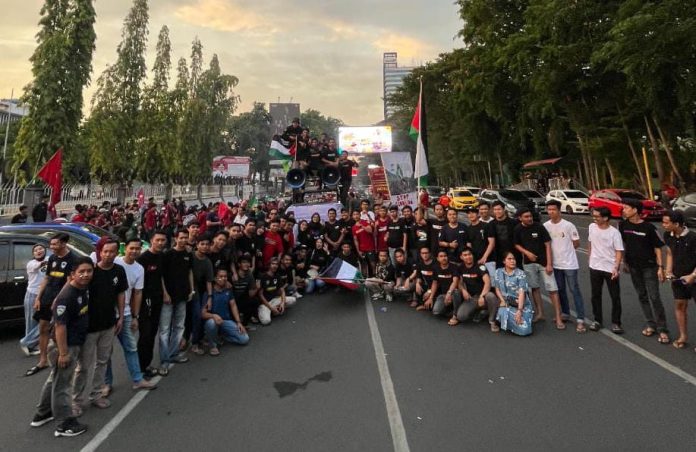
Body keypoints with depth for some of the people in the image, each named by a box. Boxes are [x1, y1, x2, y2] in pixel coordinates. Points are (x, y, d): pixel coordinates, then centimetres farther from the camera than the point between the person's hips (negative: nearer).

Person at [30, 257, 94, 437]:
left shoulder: (85, 288, -2)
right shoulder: (66, 296, -27)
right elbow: (60, 325, -26)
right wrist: (63, 352, -23)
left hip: (77, 342, 9)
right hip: (67, 345, -9)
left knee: (55, 379, 23)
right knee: (62, 383, 6)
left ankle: (42, 414, 41)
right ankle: (64, 424, 19)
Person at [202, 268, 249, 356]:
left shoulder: (228, 290, 2)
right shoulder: (210, 293, -14)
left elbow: (233, 306, 5)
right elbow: (203, 313, -17)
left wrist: (239, 322, -5)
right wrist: (213, 316, -38)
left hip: (227, 321, 4)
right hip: (214, 321, -4)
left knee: (245, 339, -10)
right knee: (211, 322, -41)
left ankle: (222, 335, 15)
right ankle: (213, 345, -12)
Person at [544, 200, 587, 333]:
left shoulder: (568, 225, -12)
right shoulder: (545, 226, -1)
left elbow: (576, 243, -3)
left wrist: (565, 250, 3)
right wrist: (558, 250, 3)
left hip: (569, 264, -4)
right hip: (555, 264, 4)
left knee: (575, 290, -2)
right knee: (560, 290, 15)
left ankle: (580, 319, 0)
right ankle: (565, 313, 30)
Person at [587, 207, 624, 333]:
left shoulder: (614, 232, -14)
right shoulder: (592, 227, -1)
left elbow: (619, 251, -14)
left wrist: (616, 268, -24)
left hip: (610, 269, -4)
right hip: (595, 267, 4)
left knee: (615, 297, 3)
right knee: (596, 295, 11)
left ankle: (616, 323, 14)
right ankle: (597, 320, 23)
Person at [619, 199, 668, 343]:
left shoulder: (649, 227, -13)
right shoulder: (623, 225, -2)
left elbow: (658, 247, -8)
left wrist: (660, 267, -11)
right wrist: (624, 262, 11)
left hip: (649, 267, -4)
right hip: (634, 267, 4)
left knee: (654, 297, -4)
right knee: (642, 296, 12)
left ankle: (662, 329, 5)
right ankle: (650, 324, 24)